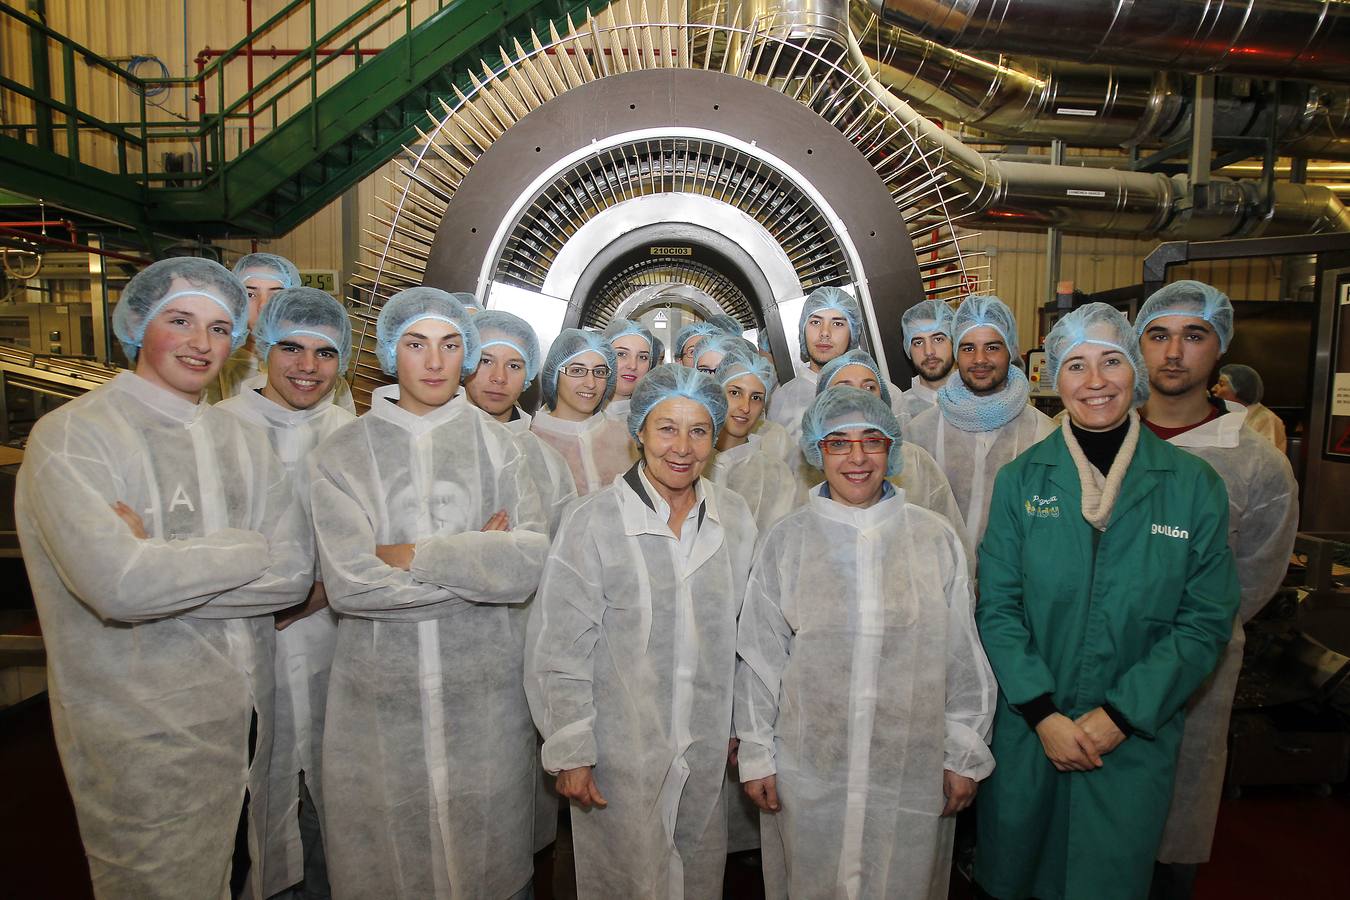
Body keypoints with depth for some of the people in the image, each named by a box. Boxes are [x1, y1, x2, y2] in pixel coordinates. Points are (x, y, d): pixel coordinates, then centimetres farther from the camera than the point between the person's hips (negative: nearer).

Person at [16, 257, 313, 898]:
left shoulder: (240, 440, 6)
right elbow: (118, 584, -26)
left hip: (249, 724, 5)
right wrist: (254, 549, -14)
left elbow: (295, 573, -5)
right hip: (144, 743, -5)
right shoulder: (70, 437, -10)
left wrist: (162, 566, -16)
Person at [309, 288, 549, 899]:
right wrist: (477, 560, -12)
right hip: (379, 693, 0)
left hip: (483, 689, 1)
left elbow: (530, 563, -11)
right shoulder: (343, 453, 0)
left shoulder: (495, 443, 1)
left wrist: (411, 555, -14)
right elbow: (347, 583, -13)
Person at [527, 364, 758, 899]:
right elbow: (560, 651, -12)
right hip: (621, 751, -3)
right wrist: (570, 753, -9)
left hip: (707, 751, 4)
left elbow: (743, 633, 7)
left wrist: (742, 727, 10)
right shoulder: (592, 521, -16)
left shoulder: (735, 519, -3)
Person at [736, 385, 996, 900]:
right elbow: (760, 658, 0)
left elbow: (964, 657, 2)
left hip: (912, 769, 0)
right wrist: (756, 756, 2)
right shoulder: (786, 541, -4)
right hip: (808, 770, 0)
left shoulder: (937, 539, -3)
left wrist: (965, 756, 4)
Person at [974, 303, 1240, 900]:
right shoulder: (1020, 480, -5)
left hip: (1137, 736, 0)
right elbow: (997, 607, -5)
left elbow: (1207, 621, -6)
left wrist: (1120, 715, -12)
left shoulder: (1194, 485, -5)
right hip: (1027, 731, 1)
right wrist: (1044, 715, -13)